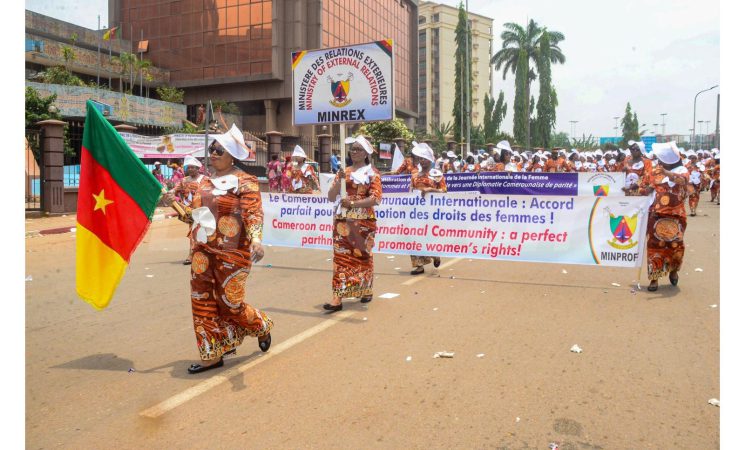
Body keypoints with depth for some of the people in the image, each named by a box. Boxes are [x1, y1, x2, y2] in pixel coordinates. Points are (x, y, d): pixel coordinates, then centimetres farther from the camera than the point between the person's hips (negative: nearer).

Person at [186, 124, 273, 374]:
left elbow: (254, 212, -24)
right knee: (203, 301, 6)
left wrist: (255, 239, -39)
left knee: (230, 302, 1)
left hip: (231, 252, -7)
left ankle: (262, 328, 31)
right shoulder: (206, 182, 13)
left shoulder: (244, 182, -10)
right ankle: (212, 355, 17)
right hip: (203, 251, 7)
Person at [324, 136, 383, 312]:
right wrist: (339, 181, -8)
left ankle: (366, 290, 27)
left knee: (362, 255, 7)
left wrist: (352, 203, -19)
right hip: (343, 221, 4)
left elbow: (376, 198, -13)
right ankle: (337, 298, -4)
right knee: (341, 257, -2)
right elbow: (331, 197, 7)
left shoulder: (372, 173, -1)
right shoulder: (343, 172, 12)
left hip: (363, 222, -3)